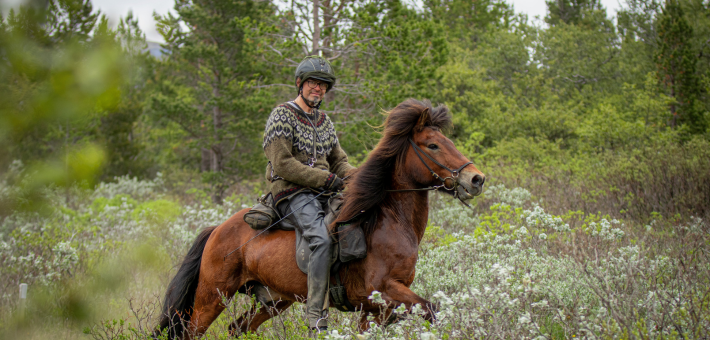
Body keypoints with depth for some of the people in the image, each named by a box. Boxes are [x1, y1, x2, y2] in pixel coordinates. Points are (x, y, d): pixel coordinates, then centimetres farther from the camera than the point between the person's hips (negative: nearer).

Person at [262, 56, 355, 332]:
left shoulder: (323, 120, 21)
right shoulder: (282, 116, -3)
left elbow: (339, 161, 23)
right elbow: (283, 165, -12)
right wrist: (326, 178, -15)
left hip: (324, 193, 8)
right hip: (292, 193, -8)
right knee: (323, 239, -33)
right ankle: (316, 317, -32)